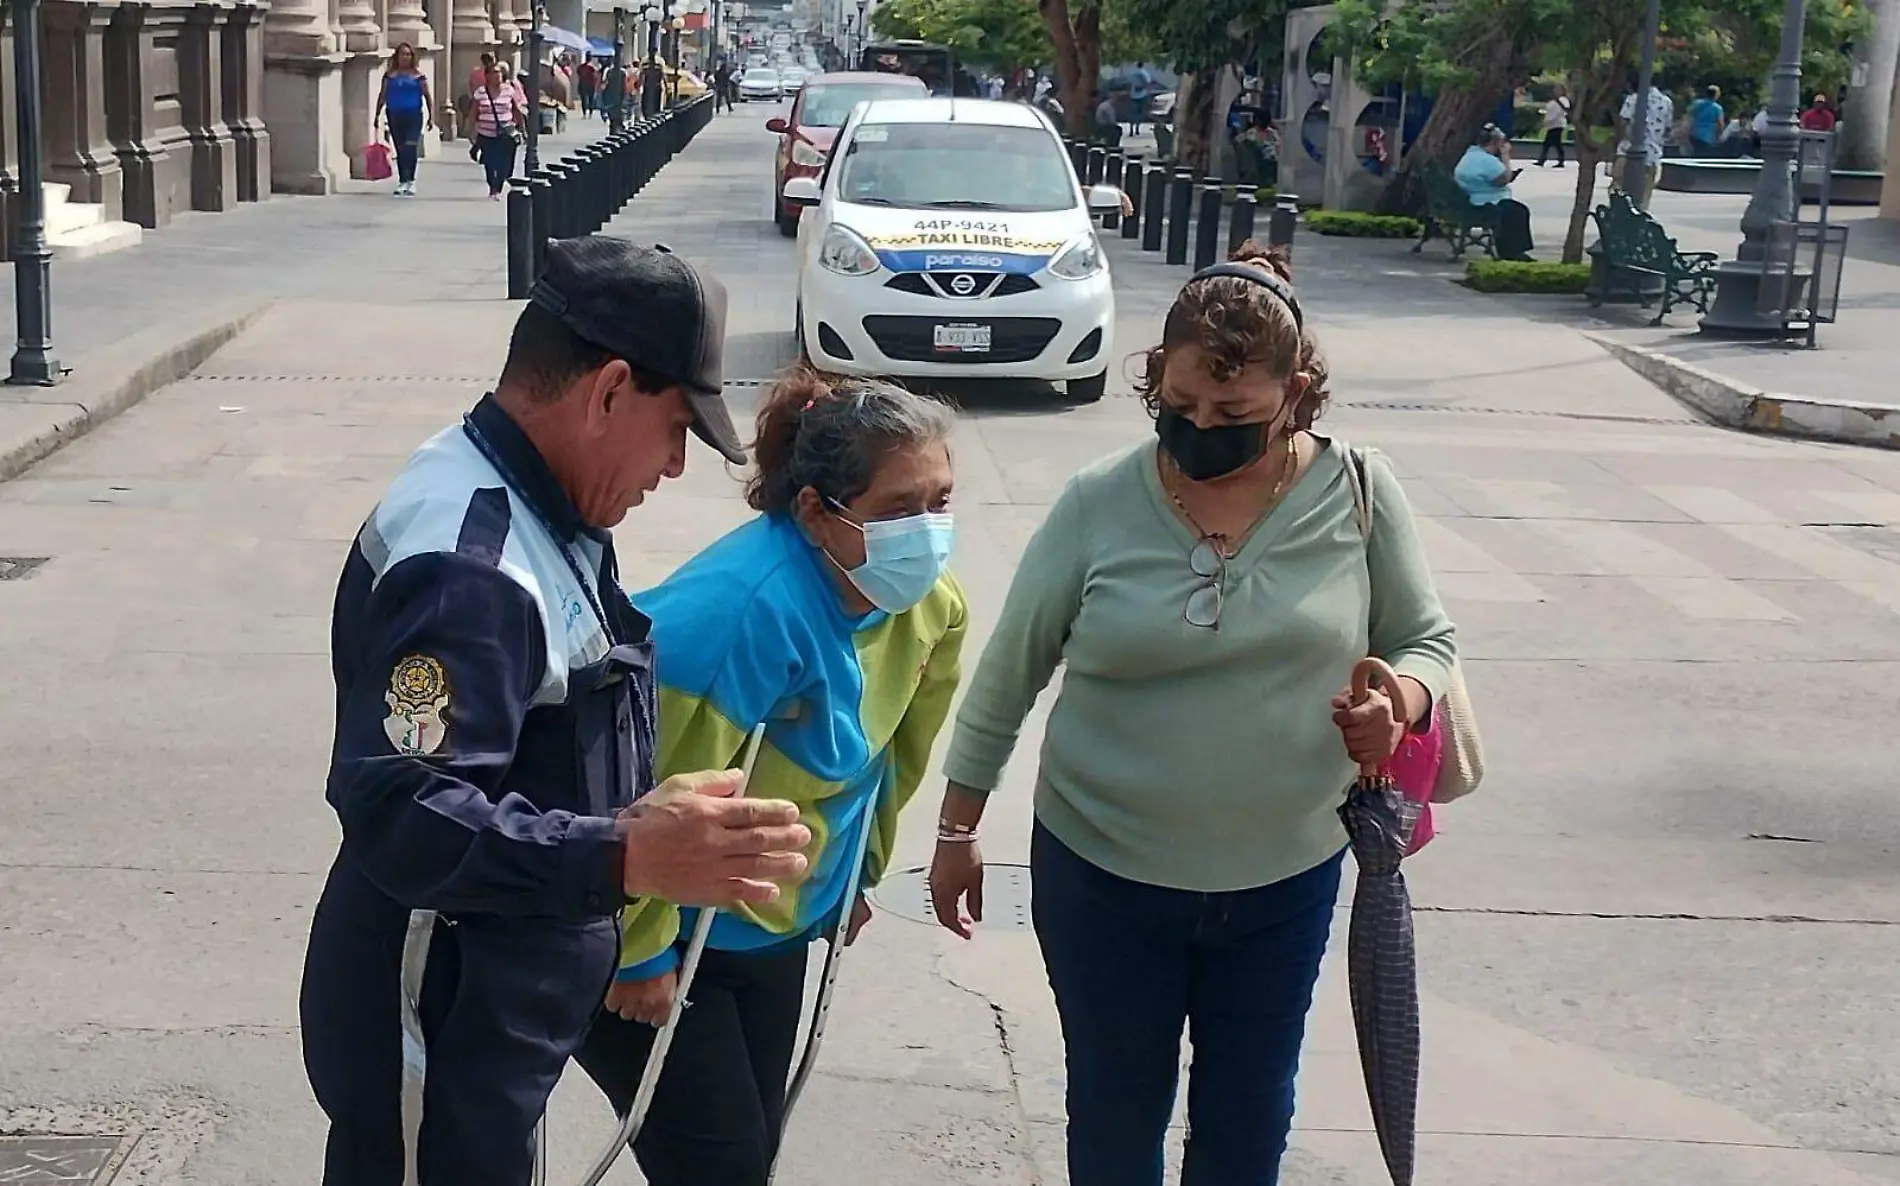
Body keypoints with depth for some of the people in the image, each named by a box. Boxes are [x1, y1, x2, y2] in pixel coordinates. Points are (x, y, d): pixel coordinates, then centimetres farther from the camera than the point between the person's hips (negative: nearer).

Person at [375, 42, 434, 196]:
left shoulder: (418, 75, 3)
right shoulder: (390, 74, 9)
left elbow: (427, 96, 3)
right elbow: (382, 95, 13)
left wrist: (431, 116, -2)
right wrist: (377, 114, 8)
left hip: (413, 115, -3)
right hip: (394, 116, 3)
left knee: (411, 148, -15)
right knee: (400, 150, 9)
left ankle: (410, 181, -12)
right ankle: (402, 181, 18)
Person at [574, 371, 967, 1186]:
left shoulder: (928, 606, -7)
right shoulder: (744, 608, -33)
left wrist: (858, 872, 22)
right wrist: (640, 952, -19)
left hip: (774, 927, 8)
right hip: (664, 930, -7)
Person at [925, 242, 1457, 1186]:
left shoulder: (1358, 492, -10)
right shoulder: (1099, 503, -12)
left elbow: (1425, 641, 2)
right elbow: (1007, 676, -3)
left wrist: (1400, 704, -21)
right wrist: (958, 831, 3)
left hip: (1285, 882, 1)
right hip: (1103, 876, -1)